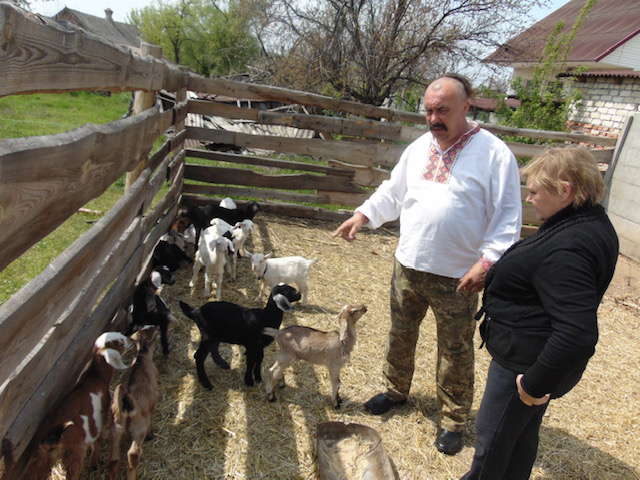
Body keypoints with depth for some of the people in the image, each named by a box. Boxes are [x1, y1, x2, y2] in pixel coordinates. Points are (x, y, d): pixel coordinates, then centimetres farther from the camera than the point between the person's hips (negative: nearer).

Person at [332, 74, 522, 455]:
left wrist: (488, 259, -22)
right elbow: (392, 192, 15)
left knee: (456, 352, 9)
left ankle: (453, 420, 30)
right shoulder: (420, 147, 8)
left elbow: (508, 216, -12)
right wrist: (364, 215, 1)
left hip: (457, 277, -5)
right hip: (408, 266, 6)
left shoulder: (494, 153, -10)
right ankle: (396, 391, 45)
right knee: (401, 335, 21)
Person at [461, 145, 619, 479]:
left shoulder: (566, 251, -31)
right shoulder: (592, 222, 3)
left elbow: (577, 334, -35)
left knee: (491, 437, 11)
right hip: (531, 356, 10)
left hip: (524, 361, -10)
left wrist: (536, 384, -24)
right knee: (522, 434, 27)